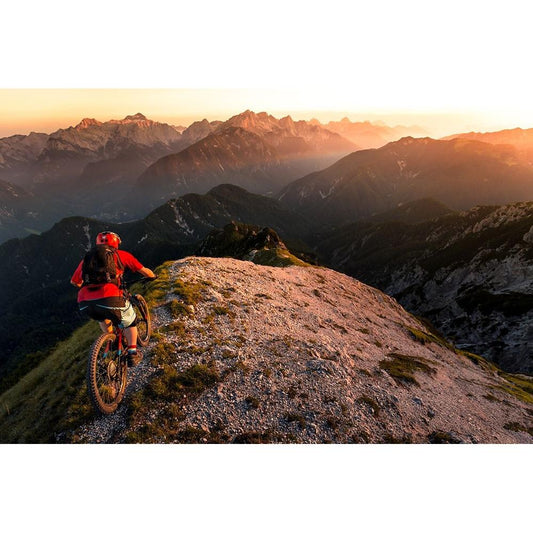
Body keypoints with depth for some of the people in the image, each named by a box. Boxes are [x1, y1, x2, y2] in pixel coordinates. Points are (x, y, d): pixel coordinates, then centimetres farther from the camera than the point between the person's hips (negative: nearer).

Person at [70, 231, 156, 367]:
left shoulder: (87, 257, 27)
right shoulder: (120, 254, 17)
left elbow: (74, 281, 35)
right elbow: (144, 271, 19)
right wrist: (153, 276, 41)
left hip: (84, 303, 4)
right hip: (109, 298, -4)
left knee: (103, 318, 39)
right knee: (129, 321, 25)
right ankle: (132, 354, 19)